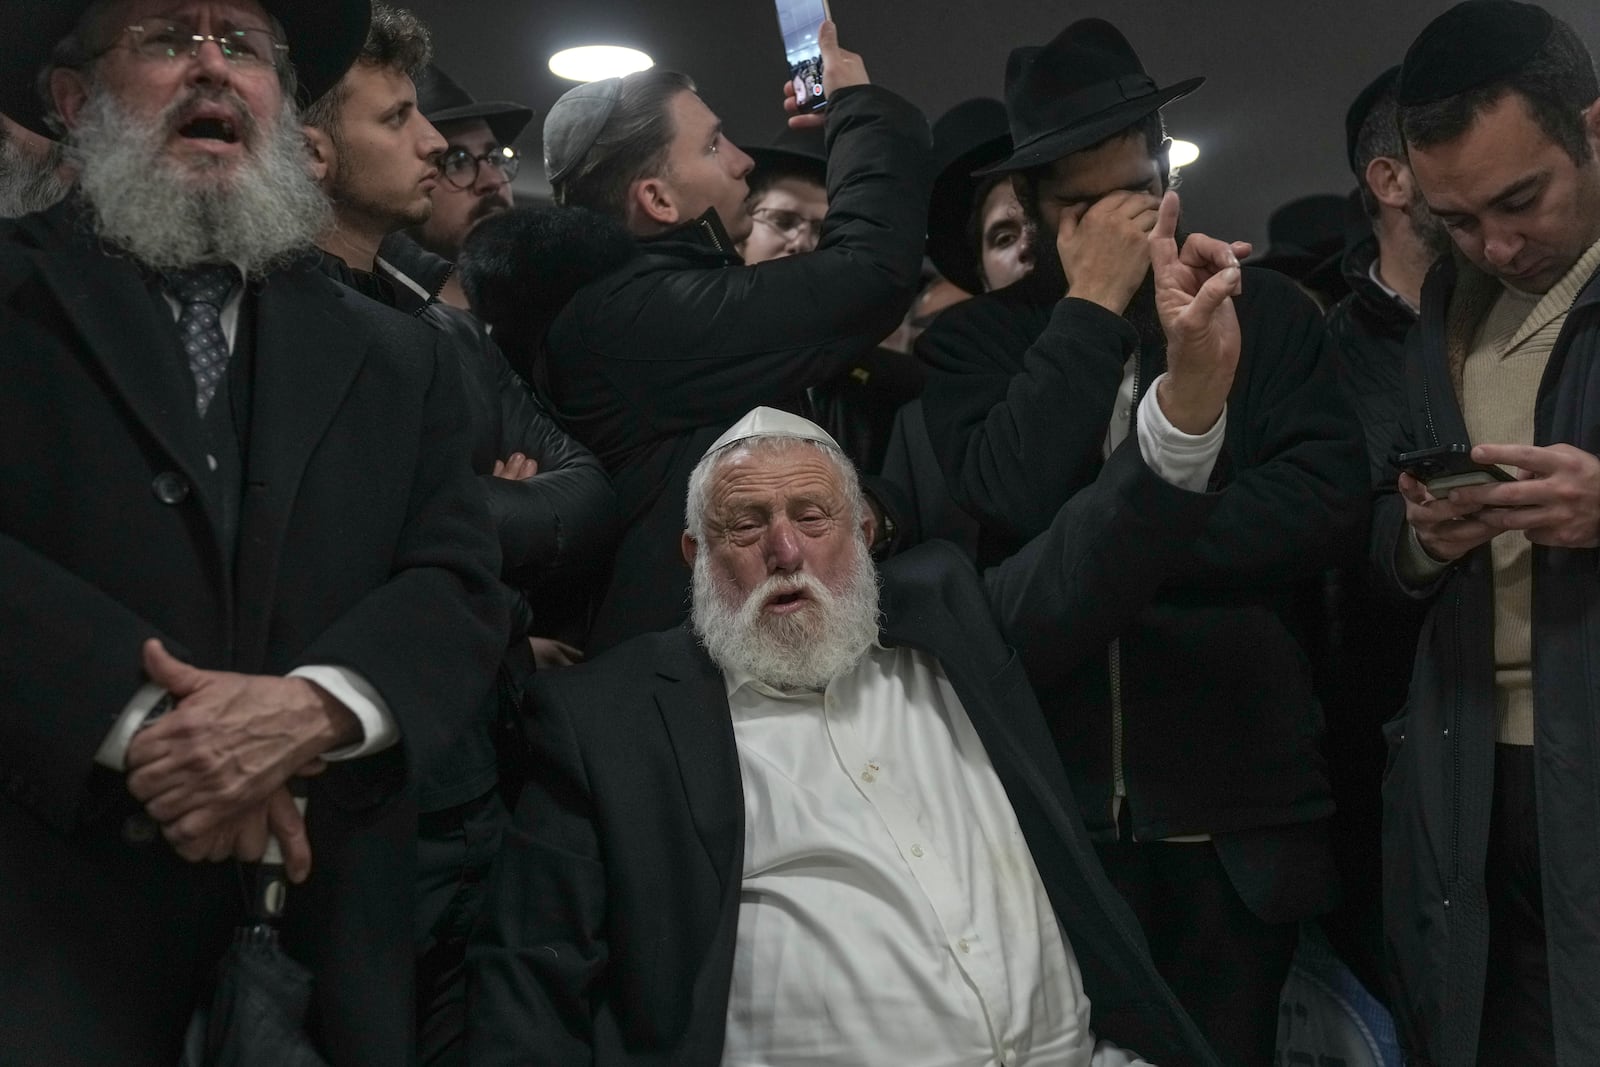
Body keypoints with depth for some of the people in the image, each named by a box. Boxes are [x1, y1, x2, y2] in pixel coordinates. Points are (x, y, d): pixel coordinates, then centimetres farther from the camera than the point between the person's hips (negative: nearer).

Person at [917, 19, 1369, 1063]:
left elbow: (1329, 500, -9)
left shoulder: (1269, 313, 3)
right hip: (1054, 797, 0)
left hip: (1238, 802, 1)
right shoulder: (975, 339, 1)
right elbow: (1007, 501, -15)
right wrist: (1094, 305, -11)